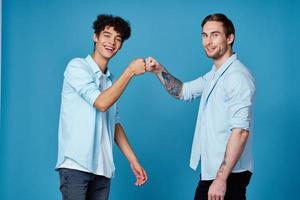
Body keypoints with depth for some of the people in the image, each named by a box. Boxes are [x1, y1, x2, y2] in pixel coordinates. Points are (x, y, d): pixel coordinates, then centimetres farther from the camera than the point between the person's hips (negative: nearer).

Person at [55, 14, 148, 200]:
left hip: (102, 168, 6)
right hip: (76, 164, -6)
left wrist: (133, 160, 16)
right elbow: (101, 103, -14)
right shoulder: (77, 66, -3)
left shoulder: (112, 80, 17)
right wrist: (130, 71, -9)